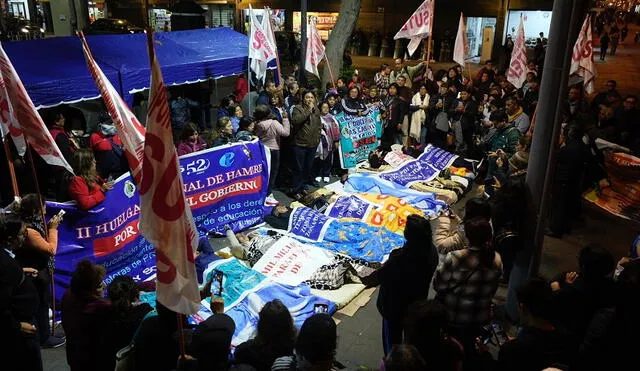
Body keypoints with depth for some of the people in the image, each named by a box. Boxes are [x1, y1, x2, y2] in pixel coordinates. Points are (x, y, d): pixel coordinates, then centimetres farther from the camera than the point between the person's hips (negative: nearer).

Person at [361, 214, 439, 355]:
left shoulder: (399, 259, -39)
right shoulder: (431, 252, -20)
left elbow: (380, 276, -22)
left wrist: (366, 280, -2)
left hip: (395, 306, -5)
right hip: (418, 302, 6)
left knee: (392, 336, 21)